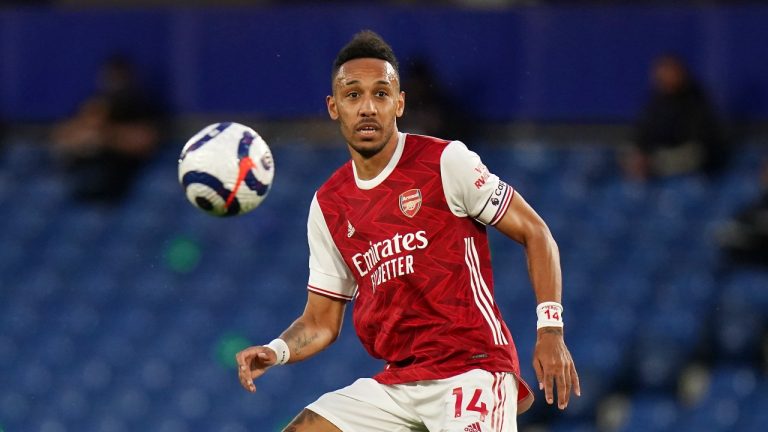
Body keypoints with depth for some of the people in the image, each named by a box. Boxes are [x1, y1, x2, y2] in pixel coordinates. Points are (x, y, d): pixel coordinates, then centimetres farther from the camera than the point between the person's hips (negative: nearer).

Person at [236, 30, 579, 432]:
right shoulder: (328, 206, 11)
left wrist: (550, 328, -11)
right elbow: (321, 321, 16)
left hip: (470, 370, -6)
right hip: (395, 383, 6)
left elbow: (534, 232, -1)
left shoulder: (446, 162, -4)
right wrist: (276, 352, -5)